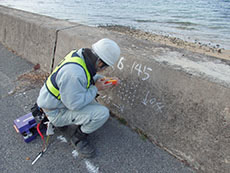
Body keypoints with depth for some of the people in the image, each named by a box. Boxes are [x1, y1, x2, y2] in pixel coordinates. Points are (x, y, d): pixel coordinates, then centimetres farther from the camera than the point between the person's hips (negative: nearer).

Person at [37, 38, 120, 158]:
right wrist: (96, 89, -18)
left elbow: (89, 76, 11)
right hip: (56, 111, -9)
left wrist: (104, 80, -2)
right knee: (102, 113, -20)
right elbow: (75, 104, -27)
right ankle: (78, 138, 5)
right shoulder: (74, 73, -36)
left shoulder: (82, 54, -8)